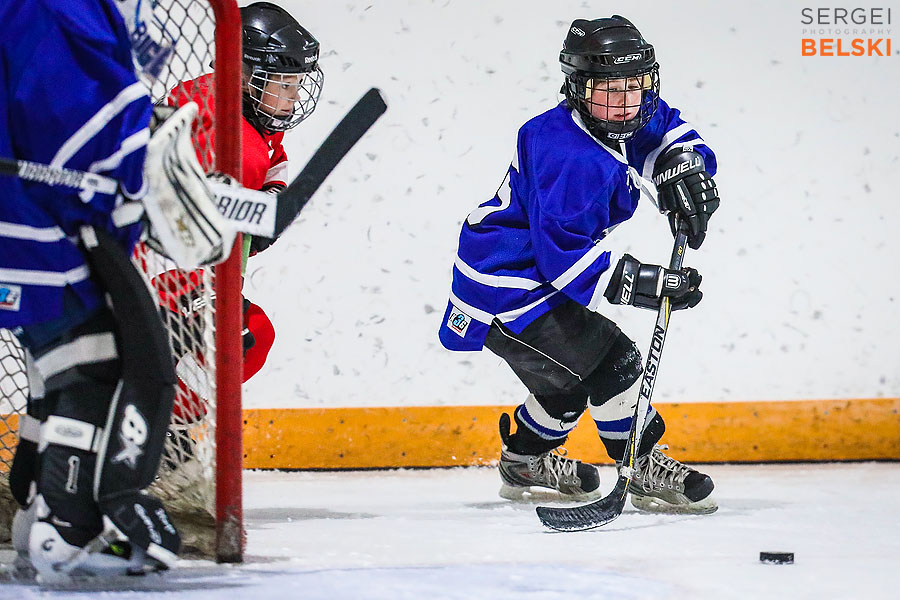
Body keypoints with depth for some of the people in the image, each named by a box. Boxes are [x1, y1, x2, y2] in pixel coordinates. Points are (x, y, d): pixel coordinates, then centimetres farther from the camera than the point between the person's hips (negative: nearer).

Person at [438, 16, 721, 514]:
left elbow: (668, 132, 18)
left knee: (570, 376, 23)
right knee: (612, 364, -14)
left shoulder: (621, 125, 0)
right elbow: (566, 256, -32)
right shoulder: (569, 159, -30)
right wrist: (646, 285, -33)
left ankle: (524, 465, 42)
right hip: (508, 289, -11)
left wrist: (681, 168, -6)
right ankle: (647, 474, -2)